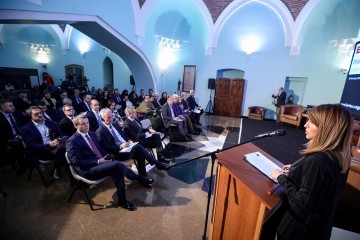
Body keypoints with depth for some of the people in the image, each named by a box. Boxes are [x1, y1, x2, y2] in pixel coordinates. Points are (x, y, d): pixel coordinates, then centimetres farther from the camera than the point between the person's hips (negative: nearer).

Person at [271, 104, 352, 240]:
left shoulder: (317, 161, -34)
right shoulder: (339, 157, -5)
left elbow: (304, 202, -28)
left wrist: (281, 178, -20)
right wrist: (296, 170, 7)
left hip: (302, 226, -7)